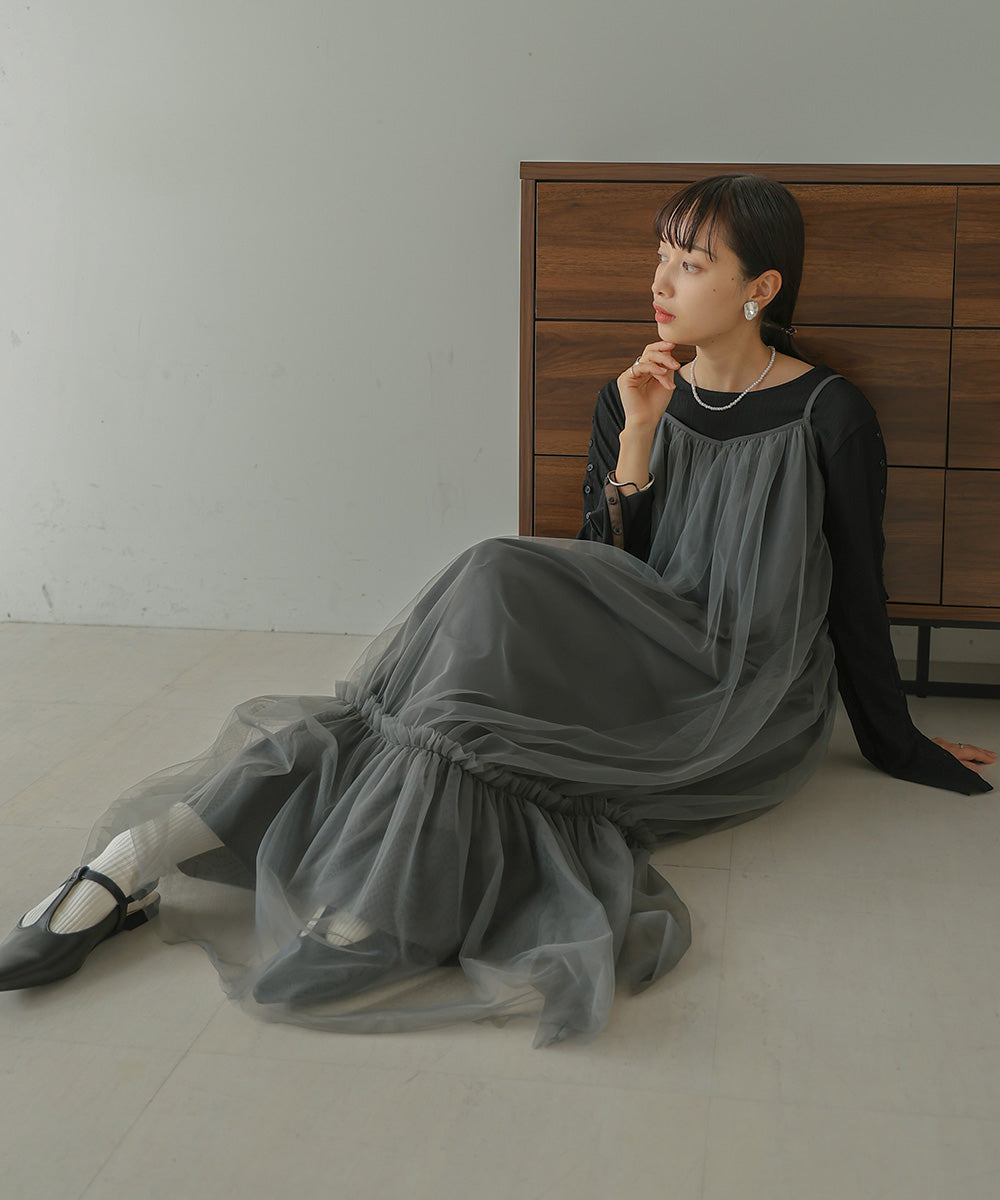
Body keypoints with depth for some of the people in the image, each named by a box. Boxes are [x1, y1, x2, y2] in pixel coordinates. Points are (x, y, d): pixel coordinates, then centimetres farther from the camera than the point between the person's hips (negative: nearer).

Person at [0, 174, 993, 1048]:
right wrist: (636, 444, -10)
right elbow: (607, 570, 3)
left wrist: (901, 747, 8)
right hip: (637, 679, 4)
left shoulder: (828, 417, -2)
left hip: (750, 717, -3)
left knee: (502, 591, -30)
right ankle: (142, 857, -33)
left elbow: (855, 592, 4)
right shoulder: (632, 399, 9)